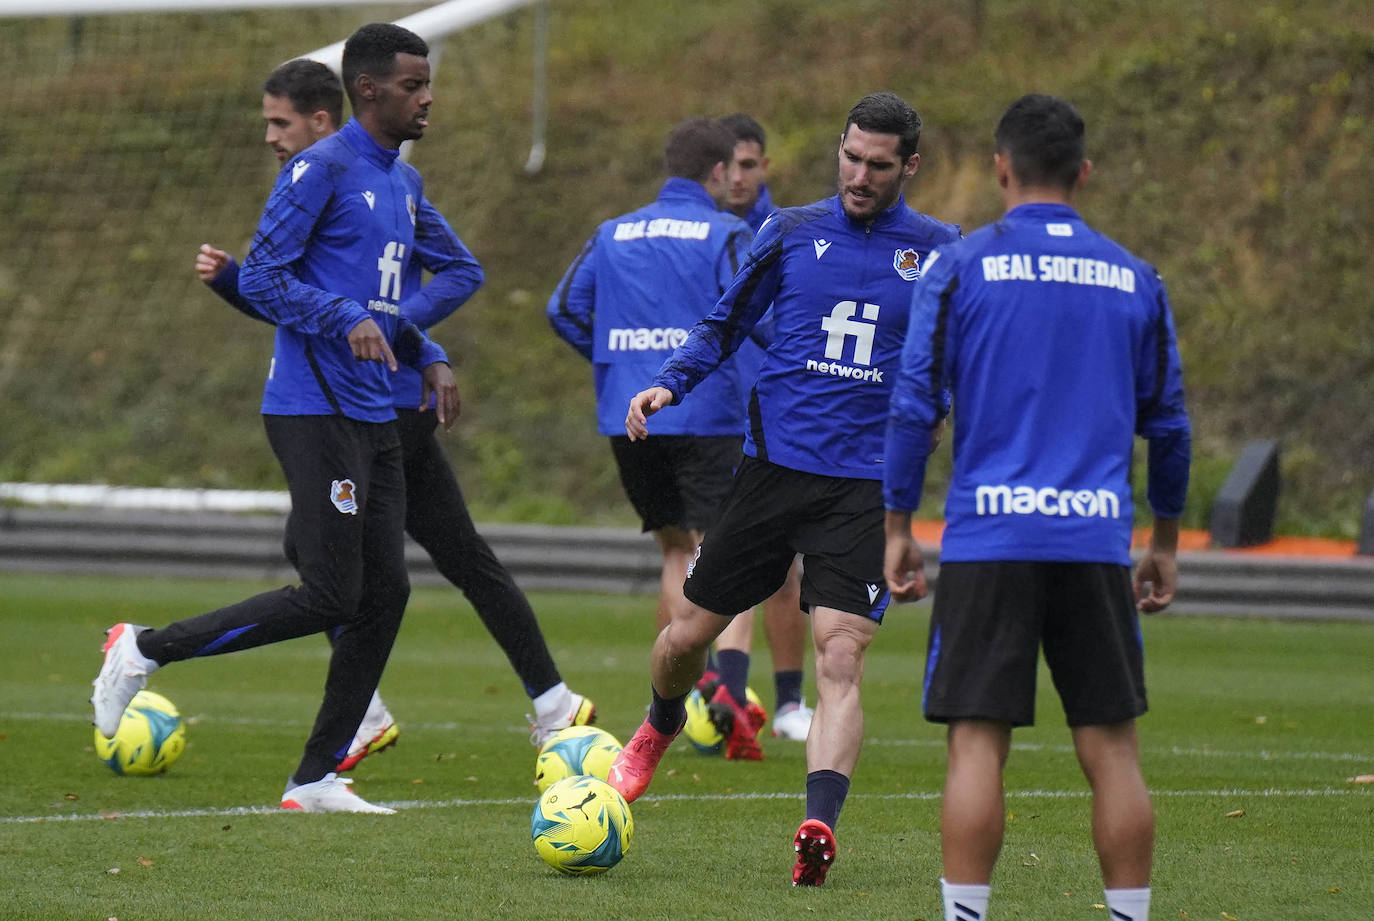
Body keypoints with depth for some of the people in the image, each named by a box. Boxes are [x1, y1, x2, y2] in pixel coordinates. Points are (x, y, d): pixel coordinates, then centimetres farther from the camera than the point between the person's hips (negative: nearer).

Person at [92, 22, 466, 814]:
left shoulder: (405, 184, 17)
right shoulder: (322, 170, -10)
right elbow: (262, 277, -13)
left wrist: (431, 359, 12)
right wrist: (347, 320, -24)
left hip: (375, 419, 9)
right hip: (316, 413, -9)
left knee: (385, 594, 3)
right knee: (332, 595, -12)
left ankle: (317, 779, 8)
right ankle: (146, 649, 0)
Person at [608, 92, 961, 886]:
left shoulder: (938, 251, 3)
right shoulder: (794, 232, 6)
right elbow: (726, 325, 14)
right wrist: (671, 383, -2)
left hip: (866, 486, -2)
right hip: (773, 464, 2)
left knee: (841, 656, -17)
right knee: (689, 636, 9)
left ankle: (820, 827, -26)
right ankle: (659, 730, 42)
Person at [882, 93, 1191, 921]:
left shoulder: (961, 268, 1)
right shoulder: (1133, 279, 9)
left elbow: (914, 407, -2)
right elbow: (1168, 423, 14)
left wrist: (899, 528, 6)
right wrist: (1165, 544, 23)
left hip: (988, 541, -2)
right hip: (1097, 542, 2)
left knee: (978, 742, -2)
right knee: (1112, 746, 5)